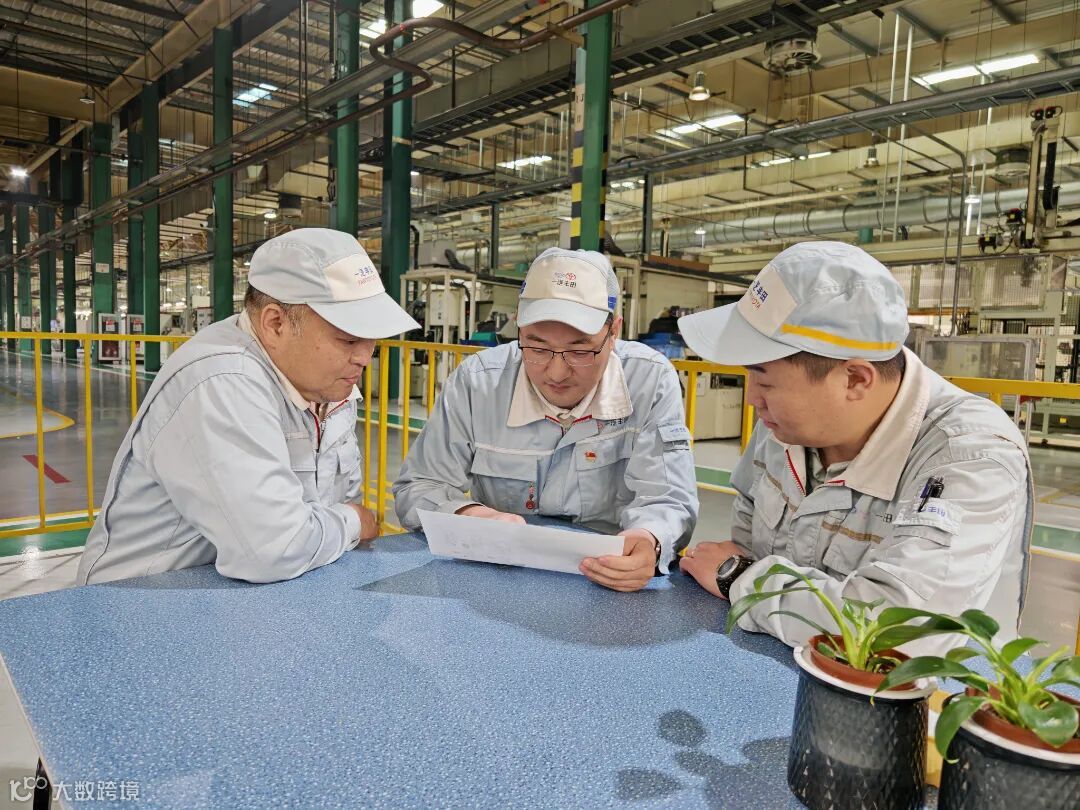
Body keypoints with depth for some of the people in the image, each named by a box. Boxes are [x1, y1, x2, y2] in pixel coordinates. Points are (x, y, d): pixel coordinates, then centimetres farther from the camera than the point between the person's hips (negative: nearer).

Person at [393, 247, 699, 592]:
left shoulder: (651, 382, -11)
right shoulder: (474, 383, -9)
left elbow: (666, 502, -10)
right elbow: (415, 489, -3)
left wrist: (648, 542, -33)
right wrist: (473, 516, -23)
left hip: (611, 582, 0)